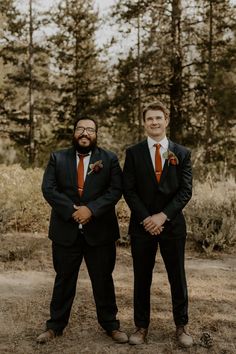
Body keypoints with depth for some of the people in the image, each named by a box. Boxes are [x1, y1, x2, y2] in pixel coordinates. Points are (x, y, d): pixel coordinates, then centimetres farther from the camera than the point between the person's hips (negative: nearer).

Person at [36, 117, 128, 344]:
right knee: (63, 280, 11)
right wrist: (72, 211, -16)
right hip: (66, 231, 1)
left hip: (99, 231, -1)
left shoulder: (109, 159, 3)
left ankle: (110, 325, 23)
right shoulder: (57, 158, 6)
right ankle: (55, 326, 23)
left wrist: (91, 209, -19)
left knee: (103, 280, 9)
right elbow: (48, 189, -4)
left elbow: (116, 190, -7)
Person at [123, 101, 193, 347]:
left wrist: (163, 215, -13)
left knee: (177, 278, 7)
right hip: (142, 225, 0)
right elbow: (128, 190, -2)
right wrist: (146, 218, -12)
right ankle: (141, 326, 20)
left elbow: (186, 190, -2)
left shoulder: (182, 153, 4)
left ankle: (181, 326, 22)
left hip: (172, 224, 0)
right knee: (142, 279, 8)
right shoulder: (133, 153, 2)